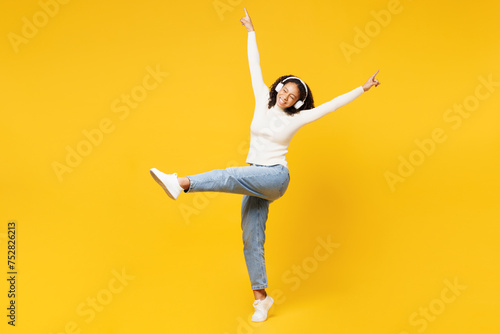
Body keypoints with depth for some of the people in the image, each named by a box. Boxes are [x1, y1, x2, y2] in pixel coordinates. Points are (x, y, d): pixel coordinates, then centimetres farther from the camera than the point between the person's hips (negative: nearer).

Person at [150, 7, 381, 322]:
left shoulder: (297, 118, -2)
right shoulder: (263, 101, 7)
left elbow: (332, 105, -3)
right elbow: (255, 67, 12)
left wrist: (363, 88, -6)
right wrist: (251, 32, 19)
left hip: (275, 177, -4)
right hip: (255, 180, 4)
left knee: (231, 176, -33)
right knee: (251, 238, 1)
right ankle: (261, 297, 9)